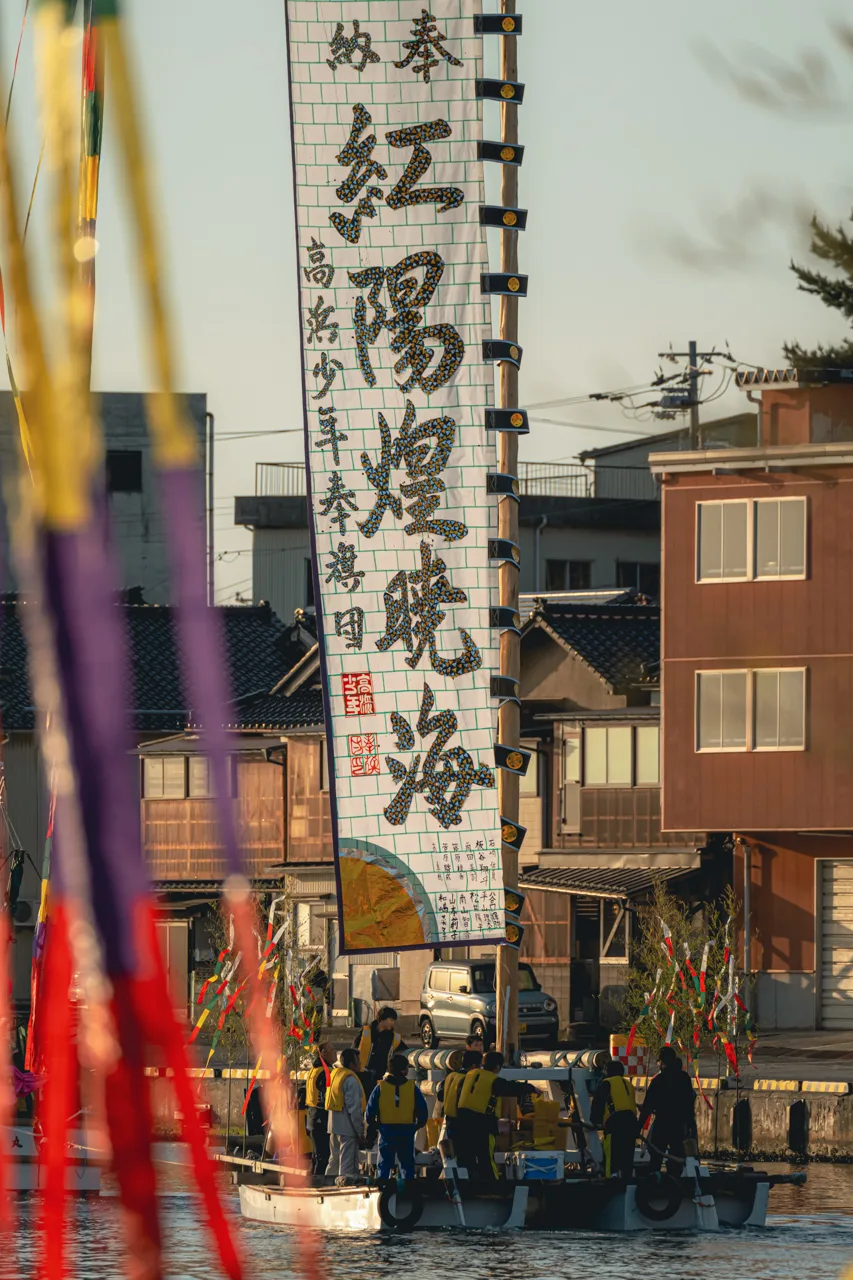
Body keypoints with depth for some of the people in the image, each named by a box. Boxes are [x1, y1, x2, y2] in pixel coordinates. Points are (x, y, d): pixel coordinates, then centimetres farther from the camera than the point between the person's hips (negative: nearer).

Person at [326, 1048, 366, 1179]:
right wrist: (360, 1131, -13)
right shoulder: (350, 1079, -16)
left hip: (333, 1124, 9)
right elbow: (354, 1107, -18)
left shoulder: (334, 1074, 12)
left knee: (334, 1159, 19)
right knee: (348, 1163, -6)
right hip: (347, 1126, -9)